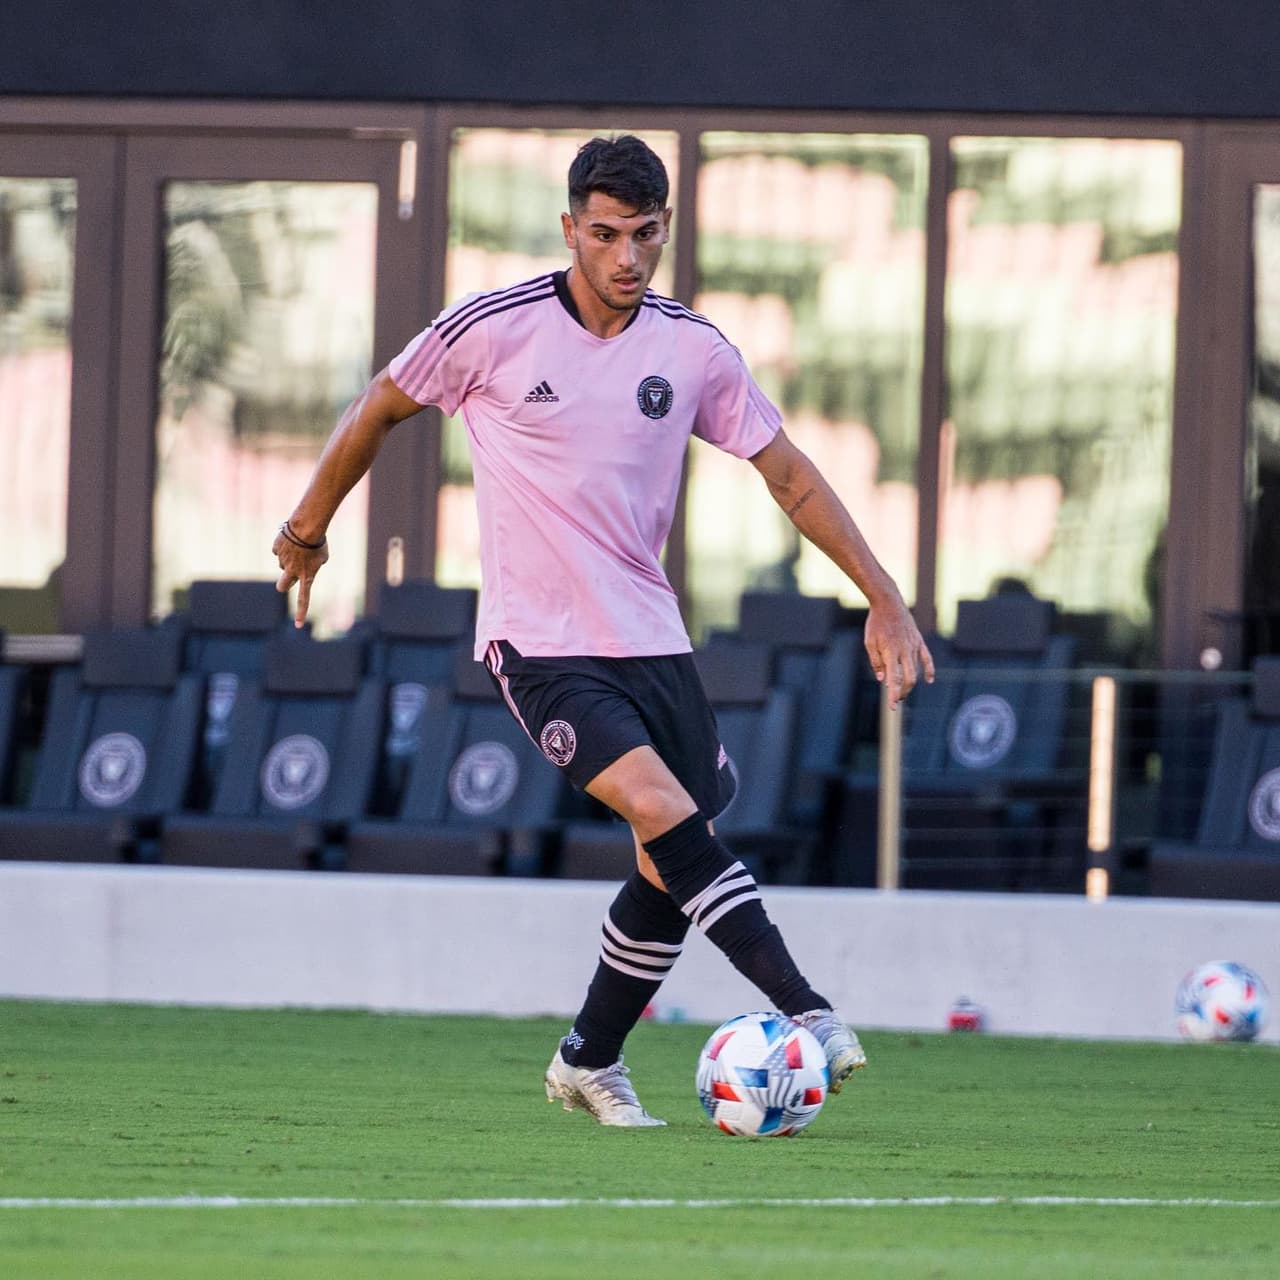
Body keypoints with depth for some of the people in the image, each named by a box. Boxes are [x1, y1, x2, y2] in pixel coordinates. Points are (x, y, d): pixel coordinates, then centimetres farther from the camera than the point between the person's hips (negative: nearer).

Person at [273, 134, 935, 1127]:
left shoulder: (692, 349, 1)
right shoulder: (491, 330, -9)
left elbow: (788, 472, 7)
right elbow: (379, 412, 7)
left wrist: (885, 597, 1)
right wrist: (308, 530, 16)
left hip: (651, 637, 5)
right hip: (539, 644, -5)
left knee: (675, 864, 6)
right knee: (666, 812, -24)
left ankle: (590, 1063, 25)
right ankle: (804, 1012, -28)